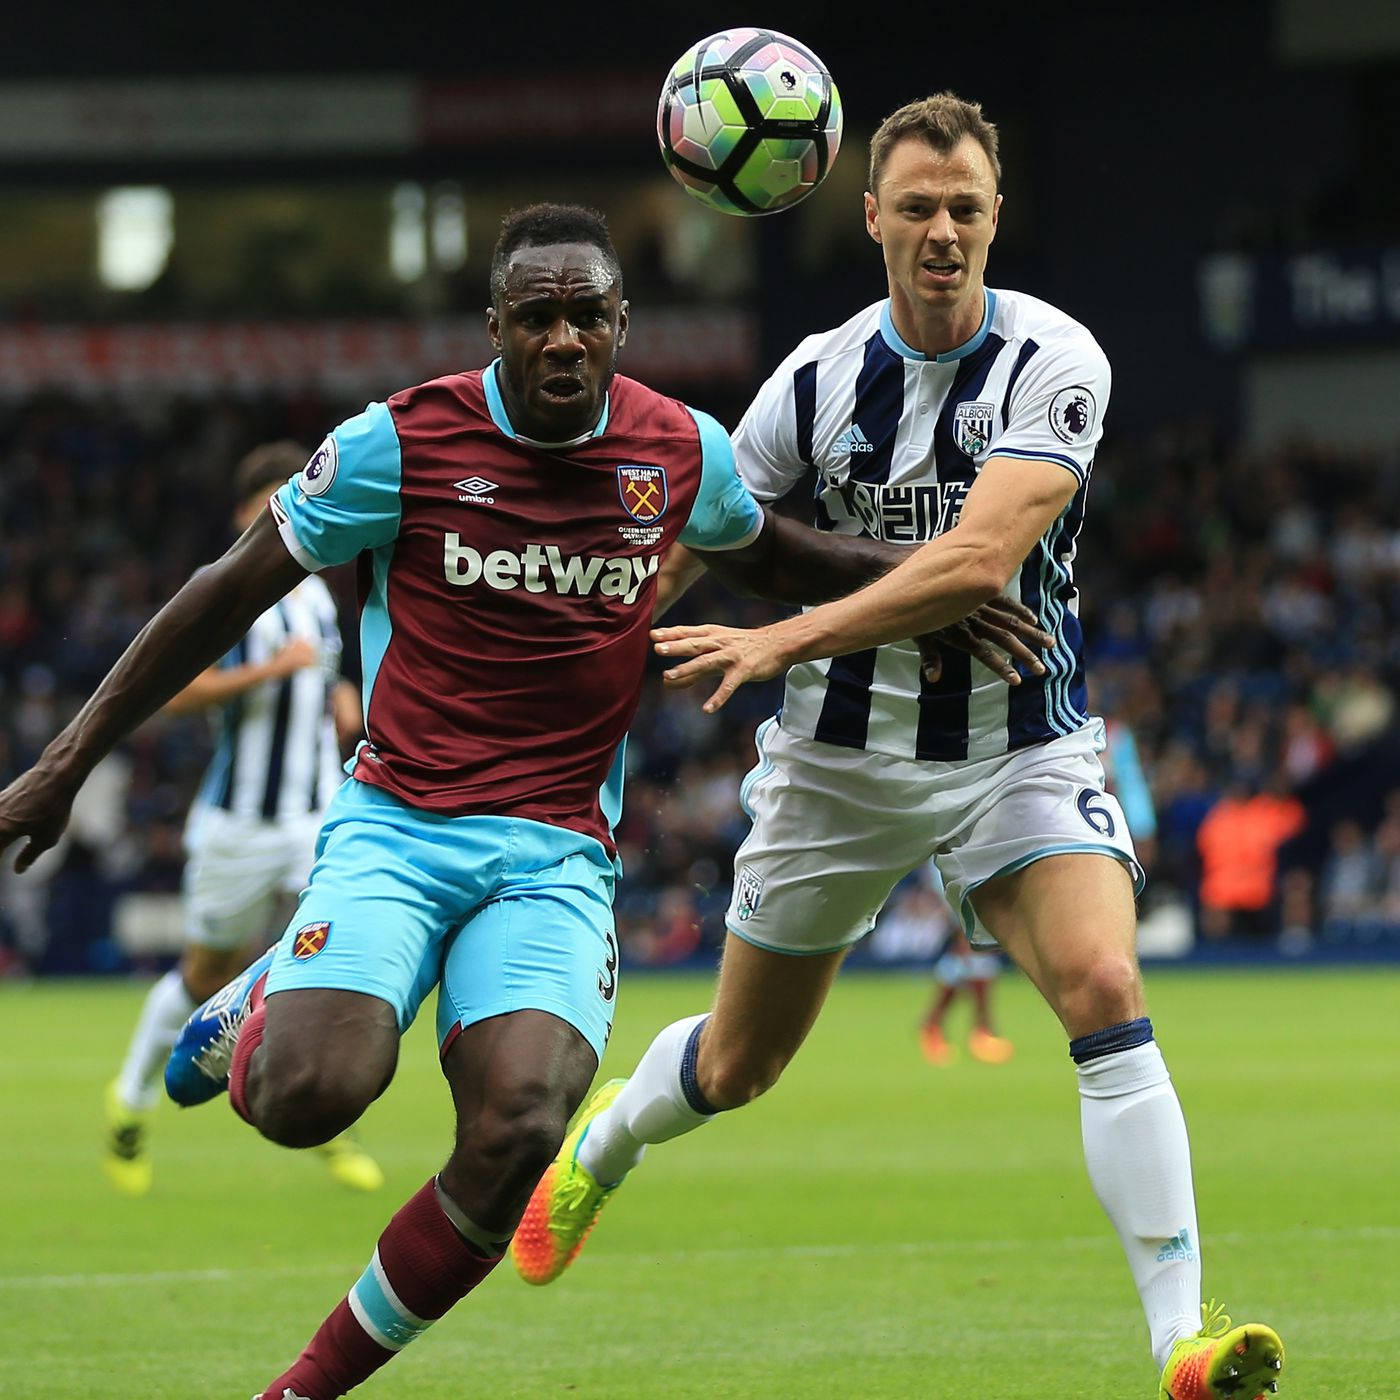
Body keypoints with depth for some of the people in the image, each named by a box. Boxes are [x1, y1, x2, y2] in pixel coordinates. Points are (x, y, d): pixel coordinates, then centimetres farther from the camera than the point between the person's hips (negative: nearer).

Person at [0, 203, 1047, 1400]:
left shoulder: (682, 451, 5)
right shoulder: (402, 442, -6)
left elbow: (774, 553, 28)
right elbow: (231, 595, 3)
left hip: (557, 853, 2)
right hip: (395, 824, -2)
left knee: (518, 1132, -24)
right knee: (307, 1099, -28)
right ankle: (260, 1011, 12)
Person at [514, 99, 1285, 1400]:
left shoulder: (1052, 361, -15)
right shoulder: (816, 379, -4)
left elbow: (980, 558, -27)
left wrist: (790, 637, -30)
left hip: (1019, 745, -2)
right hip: (841, 752, 2)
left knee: (1104, 992, -25)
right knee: (736, 1065, 14)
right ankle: (598, 1143, 49)